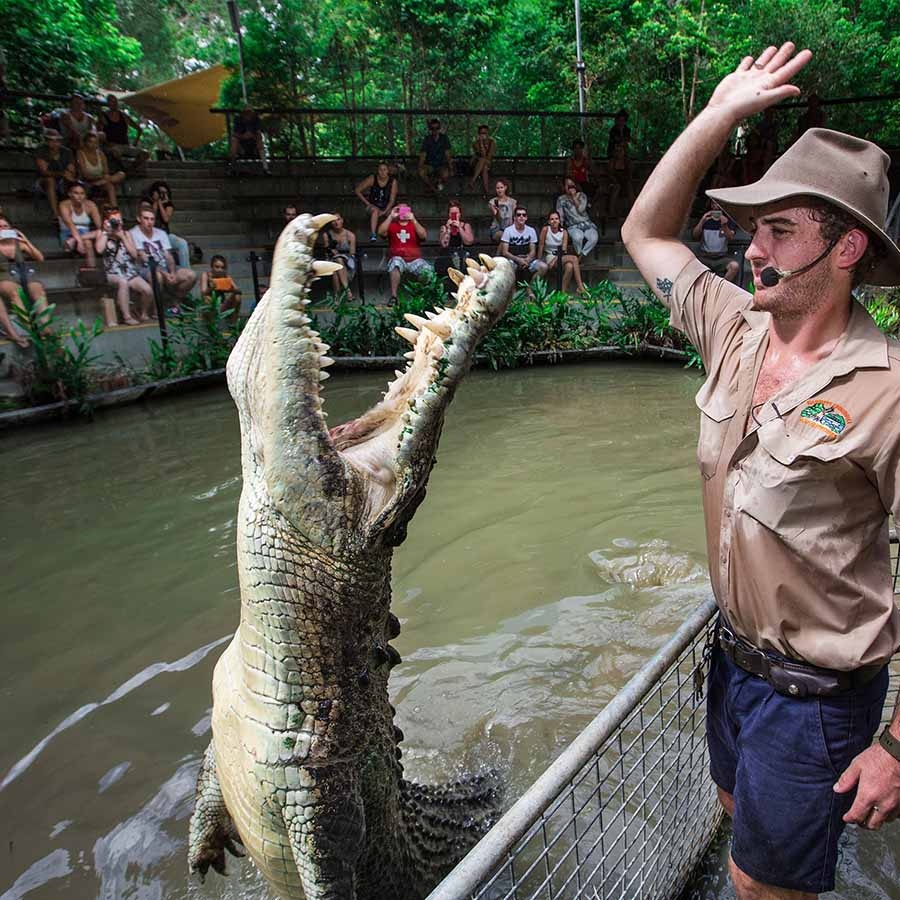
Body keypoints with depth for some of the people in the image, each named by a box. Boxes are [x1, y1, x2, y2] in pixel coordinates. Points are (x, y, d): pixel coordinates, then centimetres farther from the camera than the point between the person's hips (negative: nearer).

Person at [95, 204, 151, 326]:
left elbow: (134, 254, 3)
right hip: (113, 273, -2)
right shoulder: (102, 233, 9)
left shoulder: (126, 234, 15)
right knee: (123, 282, -39)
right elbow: (99, 250, -12)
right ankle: (126, 316, -30)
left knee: (148, 290, -25)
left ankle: (143, 313, 4)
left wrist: (122, 237, -2)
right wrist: (106, 232, -5)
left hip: (130, 272, 2)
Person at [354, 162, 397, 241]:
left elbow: (392, 200, -11)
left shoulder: (393, 181, -9)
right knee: (375, 211, -35)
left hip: (387, 207, 2)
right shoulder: (372, 179, -9)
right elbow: (357, 190, -4)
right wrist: (367, 203, -7)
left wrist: (384, 211, -23)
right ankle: (373, 235, -46)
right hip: (374, 206, -1)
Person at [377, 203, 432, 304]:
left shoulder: (414, 225, 16)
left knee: (428, 269, -28)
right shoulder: (391, 225, 14)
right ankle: (393, 296, -34)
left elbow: (424, 236, -4)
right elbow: (381, 232, -6)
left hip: (415, 260, 1)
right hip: (398, 259, -1)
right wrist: (391, 216, -9)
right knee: (395, 263, -37)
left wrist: (413, 220, -13)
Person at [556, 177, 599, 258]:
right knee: (578, 237, -38)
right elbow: (560, 216, 4)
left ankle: (581, 256, -15)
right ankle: (578, 254, -11)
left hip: (586, 224, 2)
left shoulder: (582, 196, 10)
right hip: (573, 226, -2)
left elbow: (581, 209, -6)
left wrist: (574, 197, -7)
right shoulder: (561, 199, 8)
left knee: (594, 238, -30)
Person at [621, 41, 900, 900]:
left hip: (816, 693, -6)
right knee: (742, 818, 29)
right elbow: (644, 232, 5)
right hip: (734, 657, 6)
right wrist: (719, 114, -2)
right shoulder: (736, 332, -5)